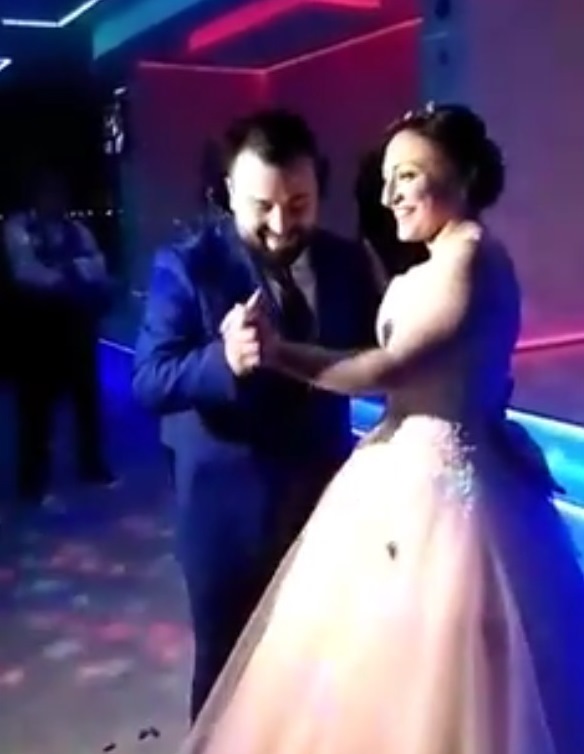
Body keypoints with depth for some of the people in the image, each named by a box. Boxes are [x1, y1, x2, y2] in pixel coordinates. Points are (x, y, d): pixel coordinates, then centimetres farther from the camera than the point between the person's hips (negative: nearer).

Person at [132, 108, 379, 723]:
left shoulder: (348, 263, 0)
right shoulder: (186, 265, -13)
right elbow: (149, 379, -21)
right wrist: (223, 360, -40)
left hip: (323, 490, 4)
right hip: (226, 503, -3)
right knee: (226, 663, 15)